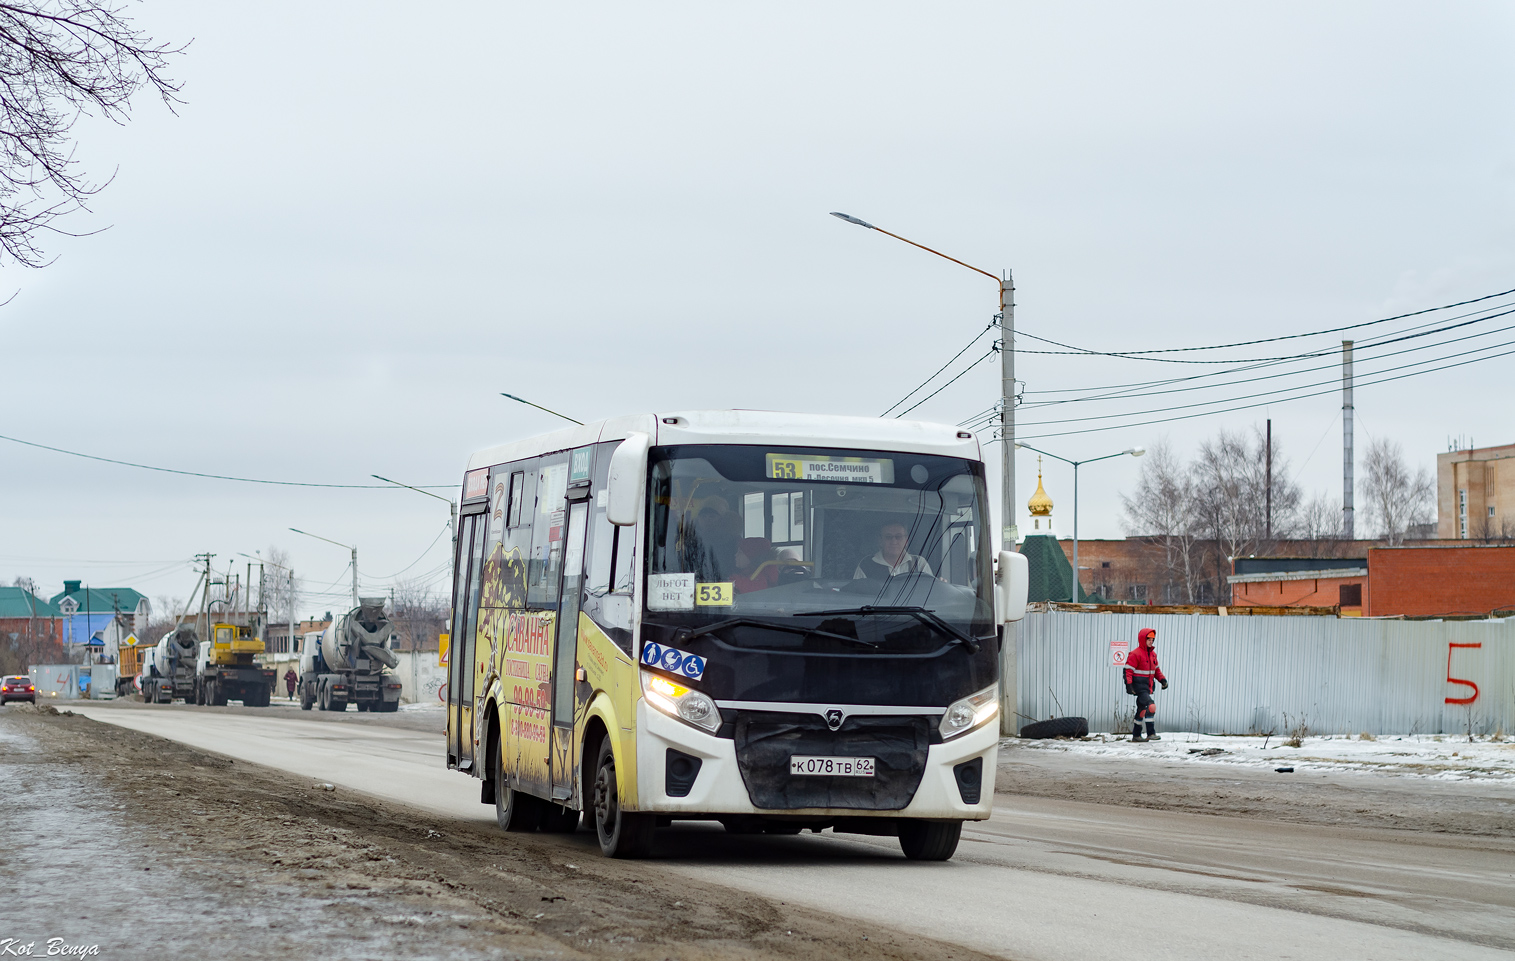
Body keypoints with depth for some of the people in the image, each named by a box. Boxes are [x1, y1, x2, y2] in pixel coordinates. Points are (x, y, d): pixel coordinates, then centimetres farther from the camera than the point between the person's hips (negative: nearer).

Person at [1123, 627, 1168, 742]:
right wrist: (1129, 685, -21)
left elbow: (1156, 669, 23)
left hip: (1147, 687, 9)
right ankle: (1151, 733, -20)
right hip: (1139, 686, -9)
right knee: (1150, 706, -21)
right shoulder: (1136, 654, -12)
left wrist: (1163, 680, 9)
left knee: (1142, 709, 14)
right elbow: (1129, 670, -14)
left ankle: (1136, 735, 23)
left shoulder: (1153, 654, 14)